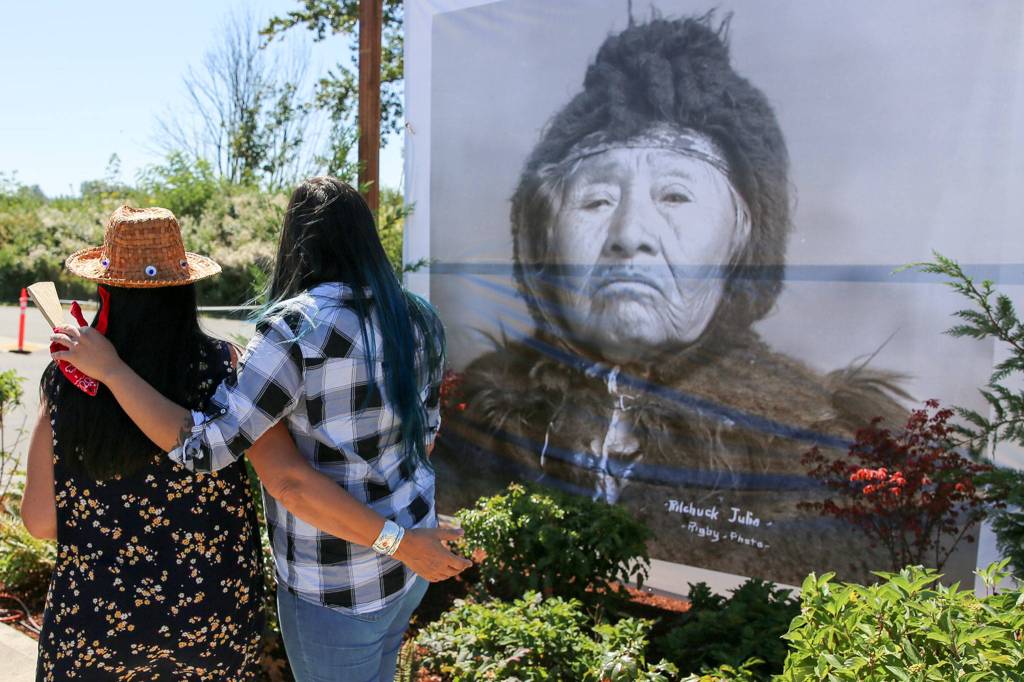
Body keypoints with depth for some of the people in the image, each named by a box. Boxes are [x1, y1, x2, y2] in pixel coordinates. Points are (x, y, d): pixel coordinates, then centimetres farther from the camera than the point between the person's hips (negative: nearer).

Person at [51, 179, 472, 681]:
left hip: (335, 592, -6)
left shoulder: (296, 327, -23)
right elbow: (424, 434, 4)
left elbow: (203, 446, -21)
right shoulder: (418, 318, -3)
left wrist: (109, 367, -12)